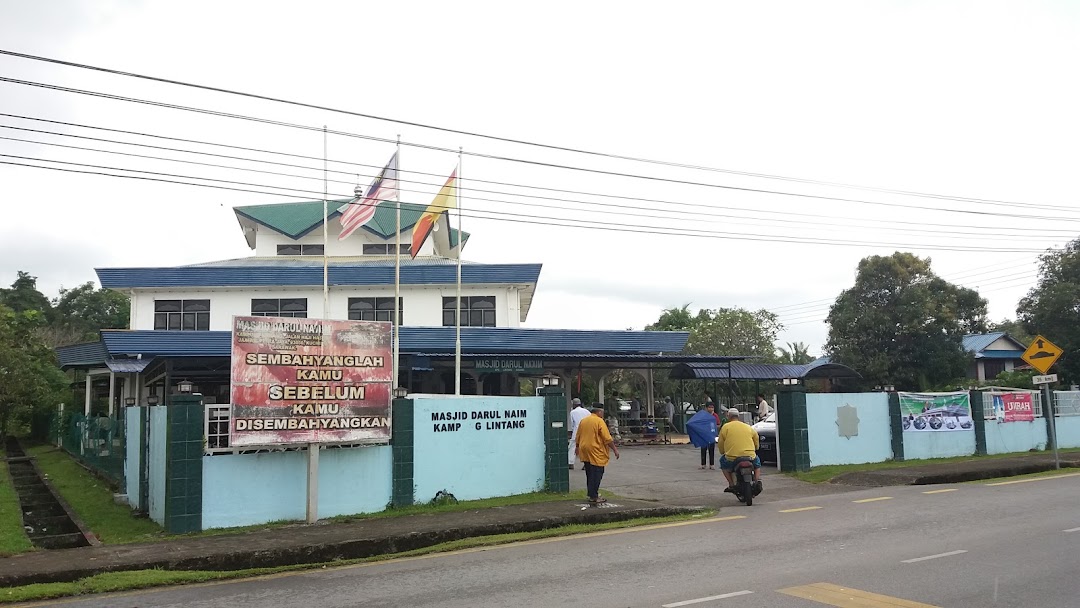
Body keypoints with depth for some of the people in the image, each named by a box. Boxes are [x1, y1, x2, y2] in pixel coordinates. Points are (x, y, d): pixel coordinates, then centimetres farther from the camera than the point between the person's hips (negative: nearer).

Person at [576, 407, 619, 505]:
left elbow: (577, 438, 19)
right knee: (596, 475, -5)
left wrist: (578, 448, 30)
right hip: (596, 453, -7)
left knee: (589, 474, 16)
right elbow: (607, 438, -13)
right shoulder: (599, 421, -10)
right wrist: (615, 449, -7)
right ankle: (593, 498, -8)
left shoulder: (583, 421, 12)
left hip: (584, 452, 8)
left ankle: (592, 494, 22)